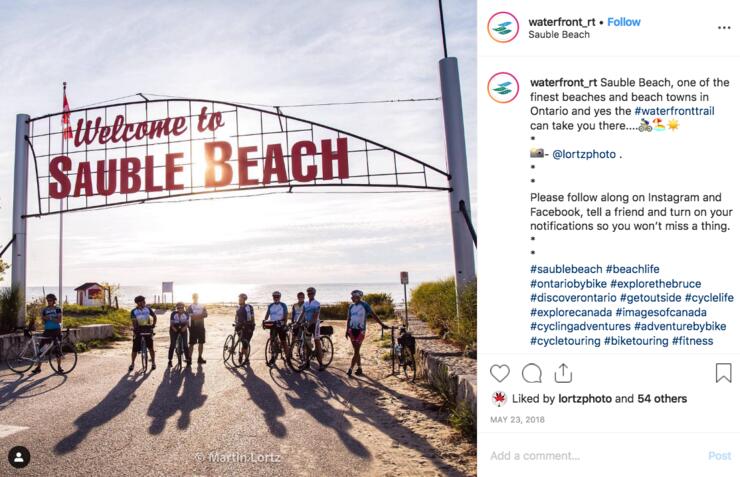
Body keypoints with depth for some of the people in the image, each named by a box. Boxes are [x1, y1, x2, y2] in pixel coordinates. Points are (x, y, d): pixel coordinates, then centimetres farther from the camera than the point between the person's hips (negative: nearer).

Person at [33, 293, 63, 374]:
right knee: (41, 347, -4)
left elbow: (59, 320, -9)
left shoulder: (58, 309, -1)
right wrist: (43, 318, -15)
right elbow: (43, 321, 6)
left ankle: (59, 366, 15)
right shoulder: (45, 310, 6)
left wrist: (50, 318, -20)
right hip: (47, 330, 2)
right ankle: (38, 367, 4)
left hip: (56, 330, -2)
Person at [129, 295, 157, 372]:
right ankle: (132, 364, 14)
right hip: (138, 330, -1)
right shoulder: (134, 311, -3)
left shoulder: (148, 309, 1)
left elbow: (154, 316, 8)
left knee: (151, 347, 3)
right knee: (135, 348, 0)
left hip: (148, 329, 1)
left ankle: (153, 363, 15)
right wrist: (135, 329, -23)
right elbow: (133, 321, -12)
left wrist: (153, 324, -3)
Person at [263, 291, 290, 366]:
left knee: (283, 341, -1)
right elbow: (267, 314, 5)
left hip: (281, 325, -3)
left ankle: (287, 357, 6)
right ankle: (273, 357, 10)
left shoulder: (283, 305, -3)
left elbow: (285, 315, -10)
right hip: (272, 325, 3)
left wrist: (284, 323, -25)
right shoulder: (270, 306, 8)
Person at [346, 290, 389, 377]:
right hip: (352, 330, 5)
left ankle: (350, 369, -5)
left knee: (356, 351, -6)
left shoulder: (364, 305, -7)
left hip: (360, 331, -5)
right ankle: (359, 368, 17)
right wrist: (347, 330, 12)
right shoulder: (351, 306, 8)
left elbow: (373, 315, -4)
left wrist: (382, 324, -6)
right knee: (356, 350, 9)